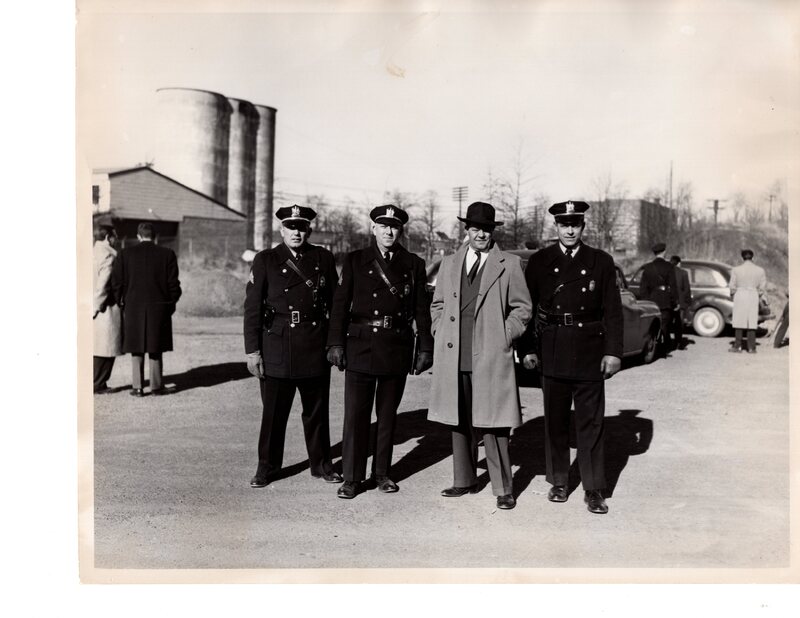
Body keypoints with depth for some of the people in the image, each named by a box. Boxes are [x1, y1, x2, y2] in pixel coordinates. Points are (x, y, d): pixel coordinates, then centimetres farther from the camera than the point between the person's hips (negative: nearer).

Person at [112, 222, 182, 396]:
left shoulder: (125, 254, 0)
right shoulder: (167, 254, -2)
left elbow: (118, 282, 0)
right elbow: (173, 283, -2)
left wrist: (120, 303, 11)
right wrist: (171, 303, 9)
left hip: (133, 306, 1)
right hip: (159, 307, 0)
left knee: (136, 349, 8)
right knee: (156, 348, 8)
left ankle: (137, 387, 9)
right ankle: (157, 385, 11)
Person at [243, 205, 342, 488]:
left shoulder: (324, 258, 7)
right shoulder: (265, 260, 2)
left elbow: (335, 302, 10)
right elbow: (252, 308, -1)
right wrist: (252, 350, -6)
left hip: (316, 347, 2)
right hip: (277, 348, -1)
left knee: (317, 411, 12)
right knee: (273, 411, 7)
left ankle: (320, 464, 27)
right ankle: (267, 467, 23)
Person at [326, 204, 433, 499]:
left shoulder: (414, 264, 7)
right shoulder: (354, 260, 4)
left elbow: (422, 310, 7)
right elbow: (340, 304, 1)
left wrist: (426, 348, 2)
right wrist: (336, 343, -6)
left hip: (397, 348, 2)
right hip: (360, 345, -1)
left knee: (388, 413, 11)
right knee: (356, 413, -1)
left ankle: (382, 472, 24)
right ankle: (352, 477, 10)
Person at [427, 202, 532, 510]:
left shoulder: (509, 264, 3)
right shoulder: (449, 264, 14)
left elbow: (522, 307, 4)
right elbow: (437, 304, 22)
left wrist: (505, 337, -4)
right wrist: (441, 334, 10)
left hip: (491, 357, -4)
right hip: (454, 356, 4)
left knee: (493, 423, -3)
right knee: (459, 421, 11)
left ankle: (503, 489, 9)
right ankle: (464, 480, 25)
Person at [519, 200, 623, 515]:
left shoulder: (601, 261, 4)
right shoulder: (539, 261, 5)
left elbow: (613, 310, 1)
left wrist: (613, 352, -6)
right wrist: (527, 349, -2)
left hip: (590, 352, -1)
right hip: (552, 353, 1)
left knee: (591, 422, 2)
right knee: (555, 421, 10)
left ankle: (594, 490, 11)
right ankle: (558, 482, 24)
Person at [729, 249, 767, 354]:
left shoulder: (736, 270, -5)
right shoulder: (760, 270, 0)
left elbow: (732, 286, -3)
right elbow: (762, 287, 3)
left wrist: (733, 294, 16)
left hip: (740, 296, -2)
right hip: (753, 297, 2)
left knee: (739, 322, 5)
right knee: (752, 322, 5)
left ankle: (738, 346, 4)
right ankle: (751, 347, 5)